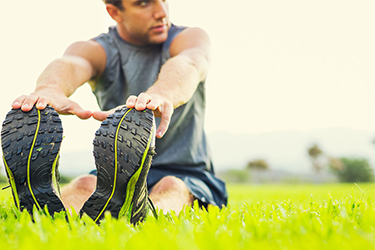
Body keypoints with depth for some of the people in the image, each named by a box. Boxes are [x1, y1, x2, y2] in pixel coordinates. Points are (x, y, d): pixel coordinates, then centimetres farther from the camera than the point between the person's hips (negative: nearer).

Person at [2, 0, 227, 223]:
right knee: (85, 185, -30)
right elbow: (70, 64, -27)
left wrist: (160, 95, -57)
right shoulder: (96, 50, 0)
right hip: (114, 174, 2)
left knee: (172, 188, -35)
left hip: (187, 176, -2)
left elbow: (187, 64, -31)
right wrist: (50, 89, -55)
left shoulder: (188, 38, -4)